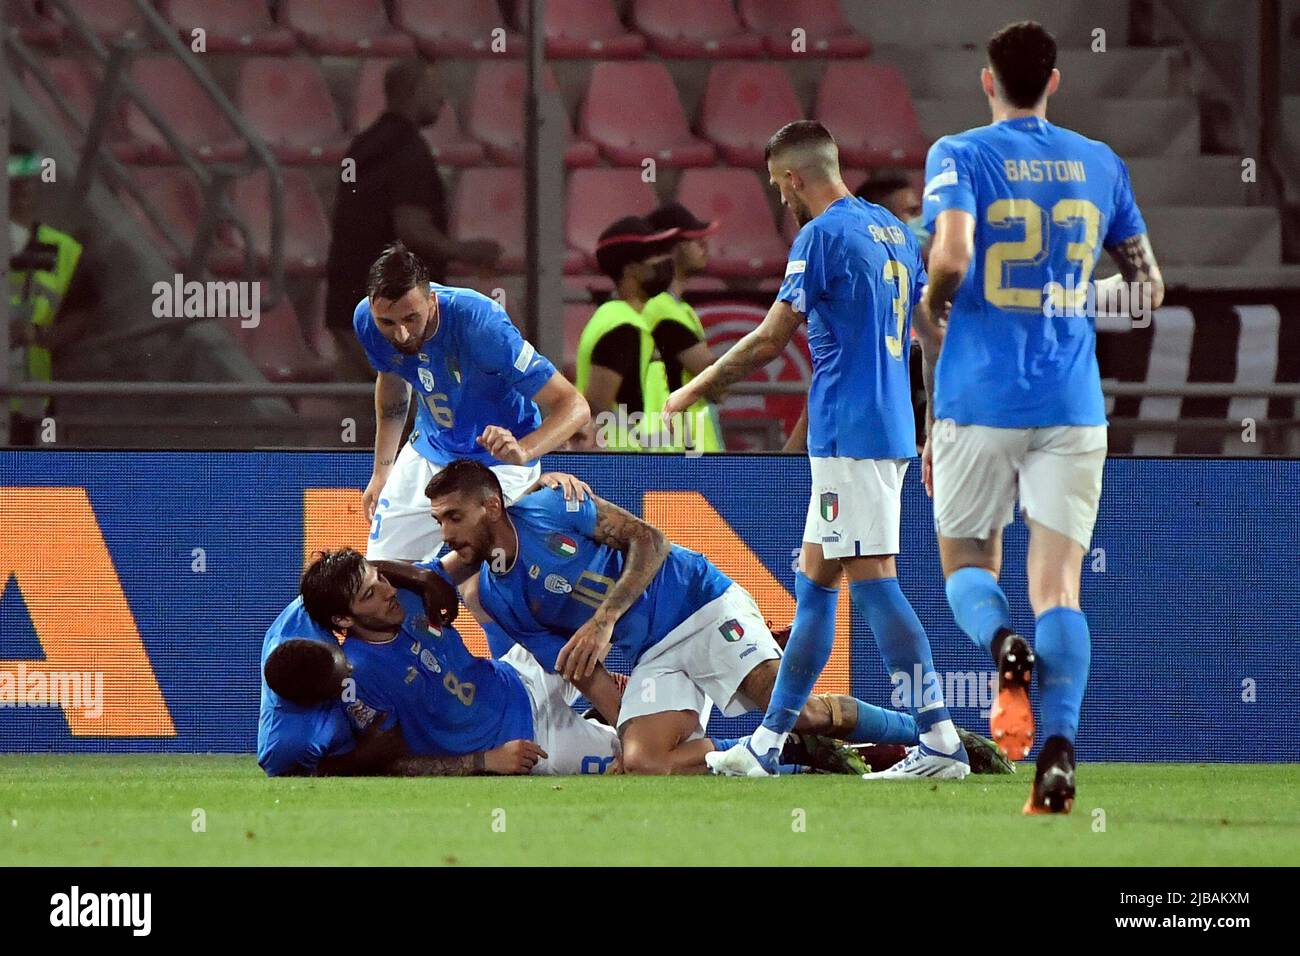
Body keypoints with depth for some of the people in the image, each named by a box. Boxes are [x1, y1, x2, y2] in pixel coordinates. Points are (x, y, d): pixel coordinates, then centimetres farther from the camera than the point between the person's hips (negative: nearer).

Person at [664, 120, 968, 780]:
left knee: (873, 579, -12)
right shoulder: (893, 231, 16)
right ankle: (766, 744, 17)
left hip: (849, 431, -9)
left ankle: (940, 743, -18)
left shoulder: (822, 235, -10)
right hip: (891, 427, 9)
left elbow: (769, 340, -9)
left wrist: (692, 391, 2)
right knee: (813, 580, 13)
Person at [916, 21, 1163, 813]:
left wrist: (930, 319, 0)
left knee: (967, 562, 15)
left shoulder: (960, 156, -2)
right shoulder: (1100, 165, 9)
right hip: (1073, 404, 2)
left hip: (979, 398, -2)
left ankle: (1005, 645, -20)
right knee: (1058, 585, 0)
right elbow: (1148, 285, 16)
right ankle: (1059, 752, -20)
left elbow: (952, 256, -19)